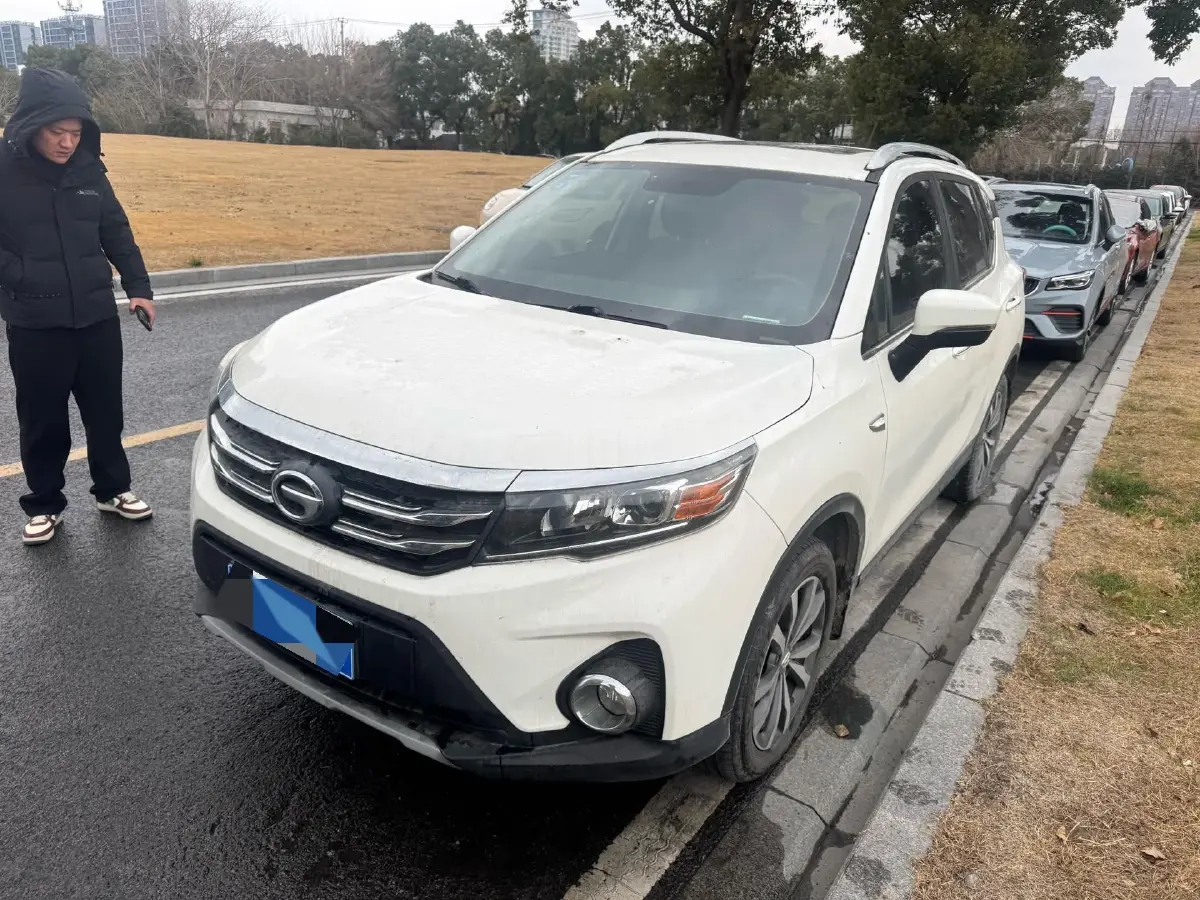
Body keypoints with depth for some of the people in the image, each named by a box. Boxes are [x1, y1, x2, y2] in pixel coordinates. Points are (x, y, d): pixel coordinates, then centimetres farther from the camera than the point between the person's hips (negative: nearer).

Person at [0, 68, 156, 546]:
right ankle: (44, 505, 24)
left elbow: (117, 232, 9)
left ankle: (113, 489, 30)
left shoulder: (89, 171, 3)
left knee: (105, 411, 12)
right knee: (43, 420, 7)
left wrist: (138, 285, 0)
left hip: (97, 316, 3)